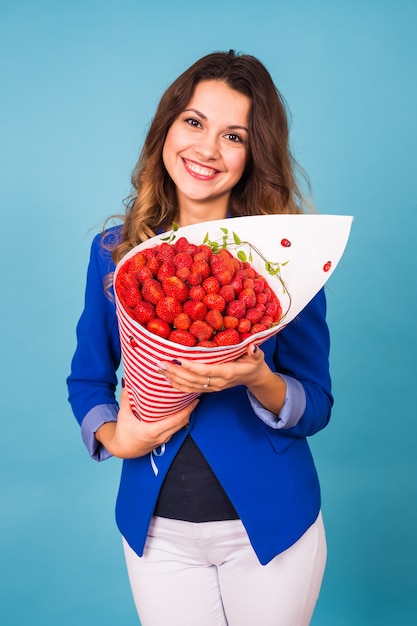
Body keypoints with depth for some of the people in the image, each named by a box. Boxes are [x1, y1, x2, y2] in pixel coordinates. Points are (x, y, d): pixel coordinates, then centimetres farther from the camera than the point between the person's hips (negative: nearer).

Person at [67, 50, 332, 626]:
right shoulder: (113, 252, -3)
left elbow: (317, 406, -8)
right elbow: (87, 379, 6)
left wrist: (259, 381, -29)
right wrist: (113, 436, -14)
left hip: (269, 523, -1)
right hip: (157, 529, 2)